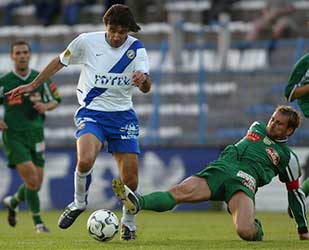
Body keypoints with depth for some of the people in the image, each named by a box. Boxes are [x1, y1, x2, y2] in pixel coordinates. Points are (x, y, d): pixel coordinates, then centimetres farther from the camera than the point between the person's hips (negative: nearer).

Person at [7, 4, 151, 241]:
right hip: (91, 113, -2)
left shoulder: (136, 49, -6)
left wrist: (142, 79, -40)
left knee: (130, 178, -2)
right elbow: (60, 61, 10)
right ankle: (79, 203, -1)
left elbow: (147, 88, -16)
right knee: (85, 160, -30)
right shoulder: (87, 42, -7)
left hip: (123, 115, 2)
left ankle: (129, 223, 26)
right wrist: (33, 85, 16)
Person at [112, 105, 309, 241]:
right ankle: (137, 203, -48)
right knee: (182, 191, -27)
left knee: (245, 231, -33)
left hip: (243, 182, -3)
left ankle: (256, 230, 3)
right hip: (219, 169, 3)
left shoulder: (288, 157, 14)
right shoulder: (257, 128, 26)